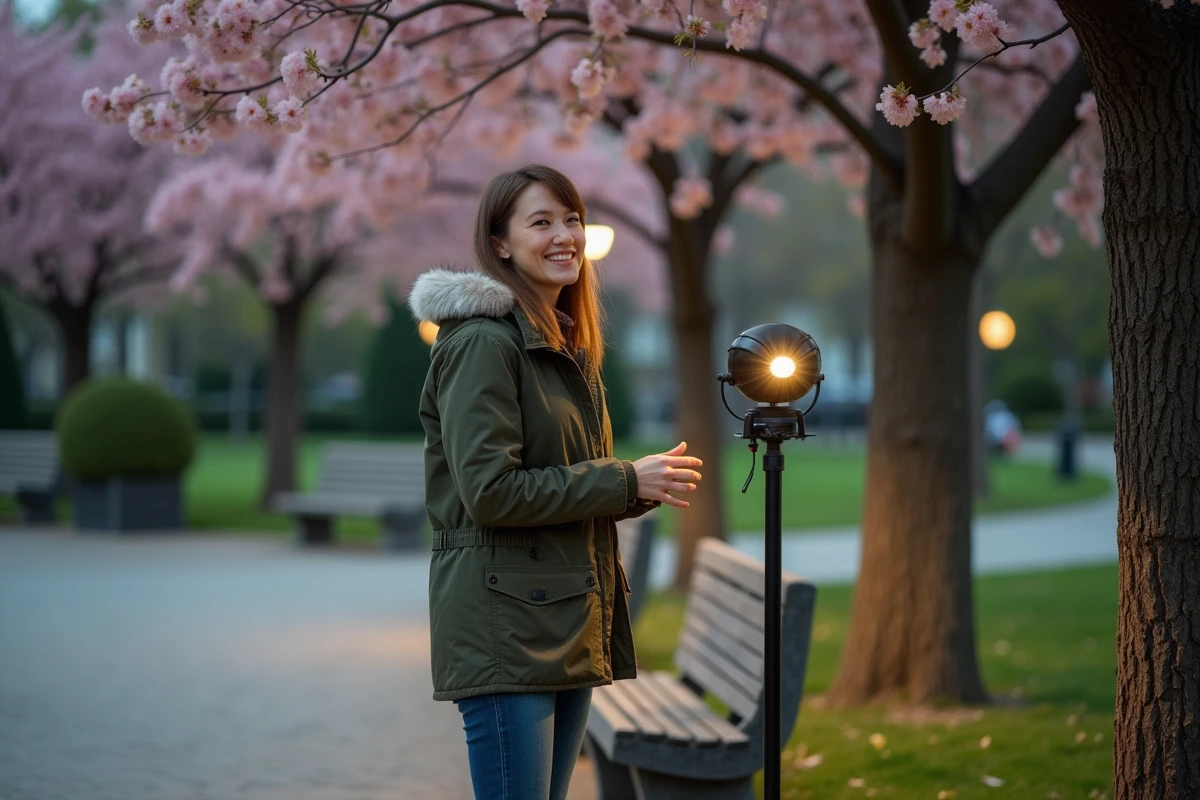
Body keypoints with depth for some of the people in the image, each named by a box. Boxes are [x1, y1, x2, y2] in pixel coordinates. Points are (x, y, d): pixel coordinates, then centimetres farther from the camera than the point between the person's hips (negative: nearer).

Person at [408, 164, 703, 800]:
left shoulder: (569, 349, 19)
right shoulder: (481, 342, -11)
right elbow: (490, 490, -19)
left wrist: (648, 484, 3)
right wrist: (625, 481, -14)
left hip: (569, 627, 9)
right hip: (505, 625, -9)